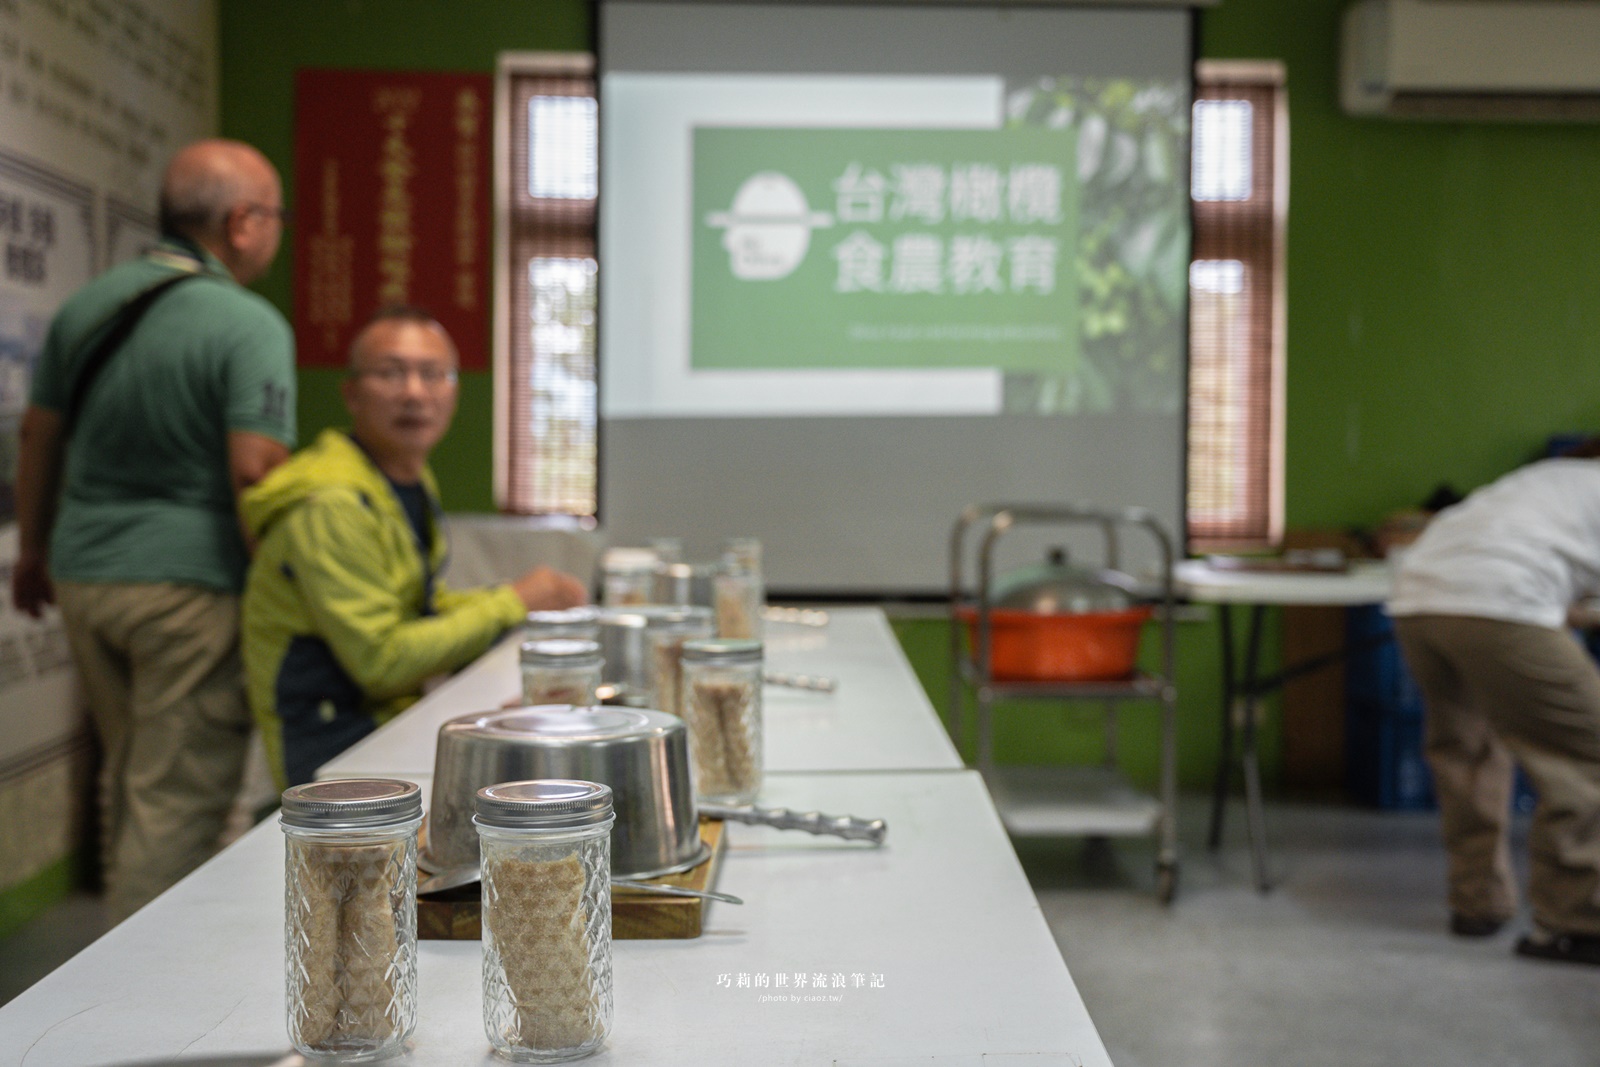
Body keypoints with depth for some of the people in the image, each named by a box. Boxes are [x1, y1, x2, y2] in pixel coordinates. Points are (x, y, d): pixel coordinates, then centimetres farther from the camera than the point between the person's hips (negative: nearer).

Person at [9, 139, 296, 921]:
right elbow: (256, 470, -21)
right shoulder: (249, 326, -14)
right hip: (191, 584, -7)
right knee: (178, 797, 1)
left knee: (126, 778, 21)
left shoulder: (87, 305, 9)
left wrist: (34, 551, 27)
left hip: (84, 574, 7)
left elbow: (39, 433, 16)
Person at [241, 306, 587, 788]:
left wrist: (533, 600, 4)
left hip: (396, 720, 9)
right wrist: (512, 604, -13)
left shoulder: (412, 479, 11)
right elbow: (381, 661, -21)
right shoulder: (330, 506, -19)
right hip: (333, 747, -9)